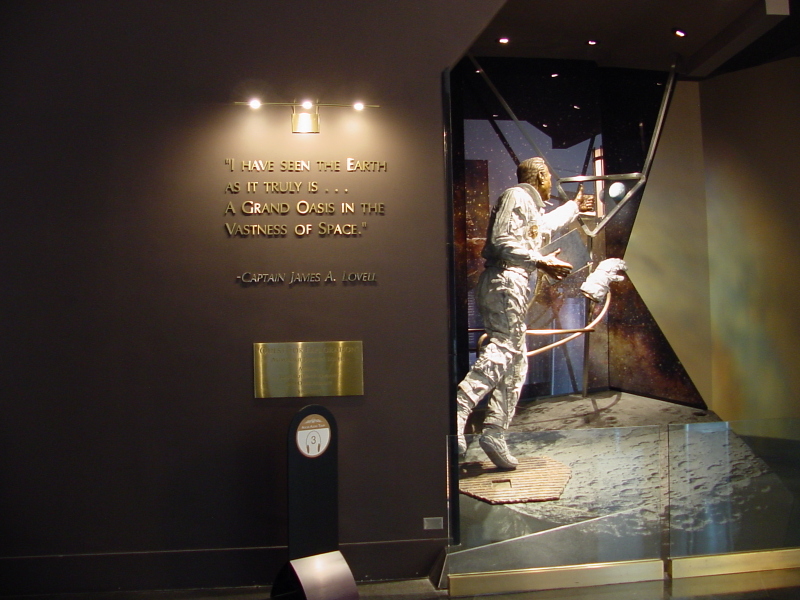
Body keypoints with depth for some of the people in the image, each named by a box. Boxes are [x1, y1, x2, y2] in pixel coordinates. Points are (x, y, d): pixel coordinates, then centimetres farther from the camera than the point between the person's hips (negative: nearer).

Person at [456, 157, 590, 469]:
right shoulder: (517, 196, 0)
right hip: (505, 281, -11)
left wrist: (574, 207, 70)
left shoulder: (532, 208, 32)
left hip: (511, 285, 11)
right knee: (504, 348, -24)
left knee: (515, 364, 6)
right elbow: (501, 240, -15)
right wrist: (540, 262, -17)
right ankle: (458, 410, -37)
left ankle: (495, 434, 2)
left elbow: (546, 224, 56)